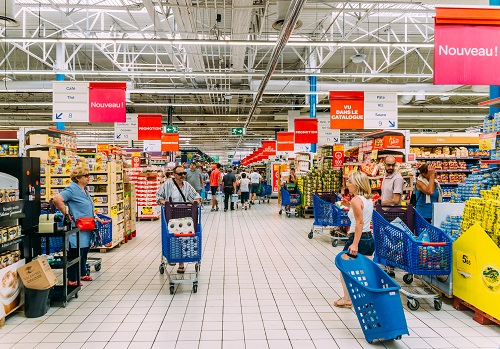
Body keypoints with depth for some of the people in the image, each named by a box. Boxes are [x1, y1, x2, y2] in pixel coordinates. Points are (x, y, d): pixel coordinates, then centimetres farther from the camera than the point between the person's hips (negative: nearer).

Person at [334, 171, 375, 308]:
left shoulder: (356, 200, -16)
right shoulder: (368, 199, 9)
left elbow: (360, 223, -23)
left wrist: (355, 244, -26)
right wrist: (349, 206, 18)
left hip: (358, 238, -8)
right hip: (370, 238, 8)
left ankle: (347, 299, 14)